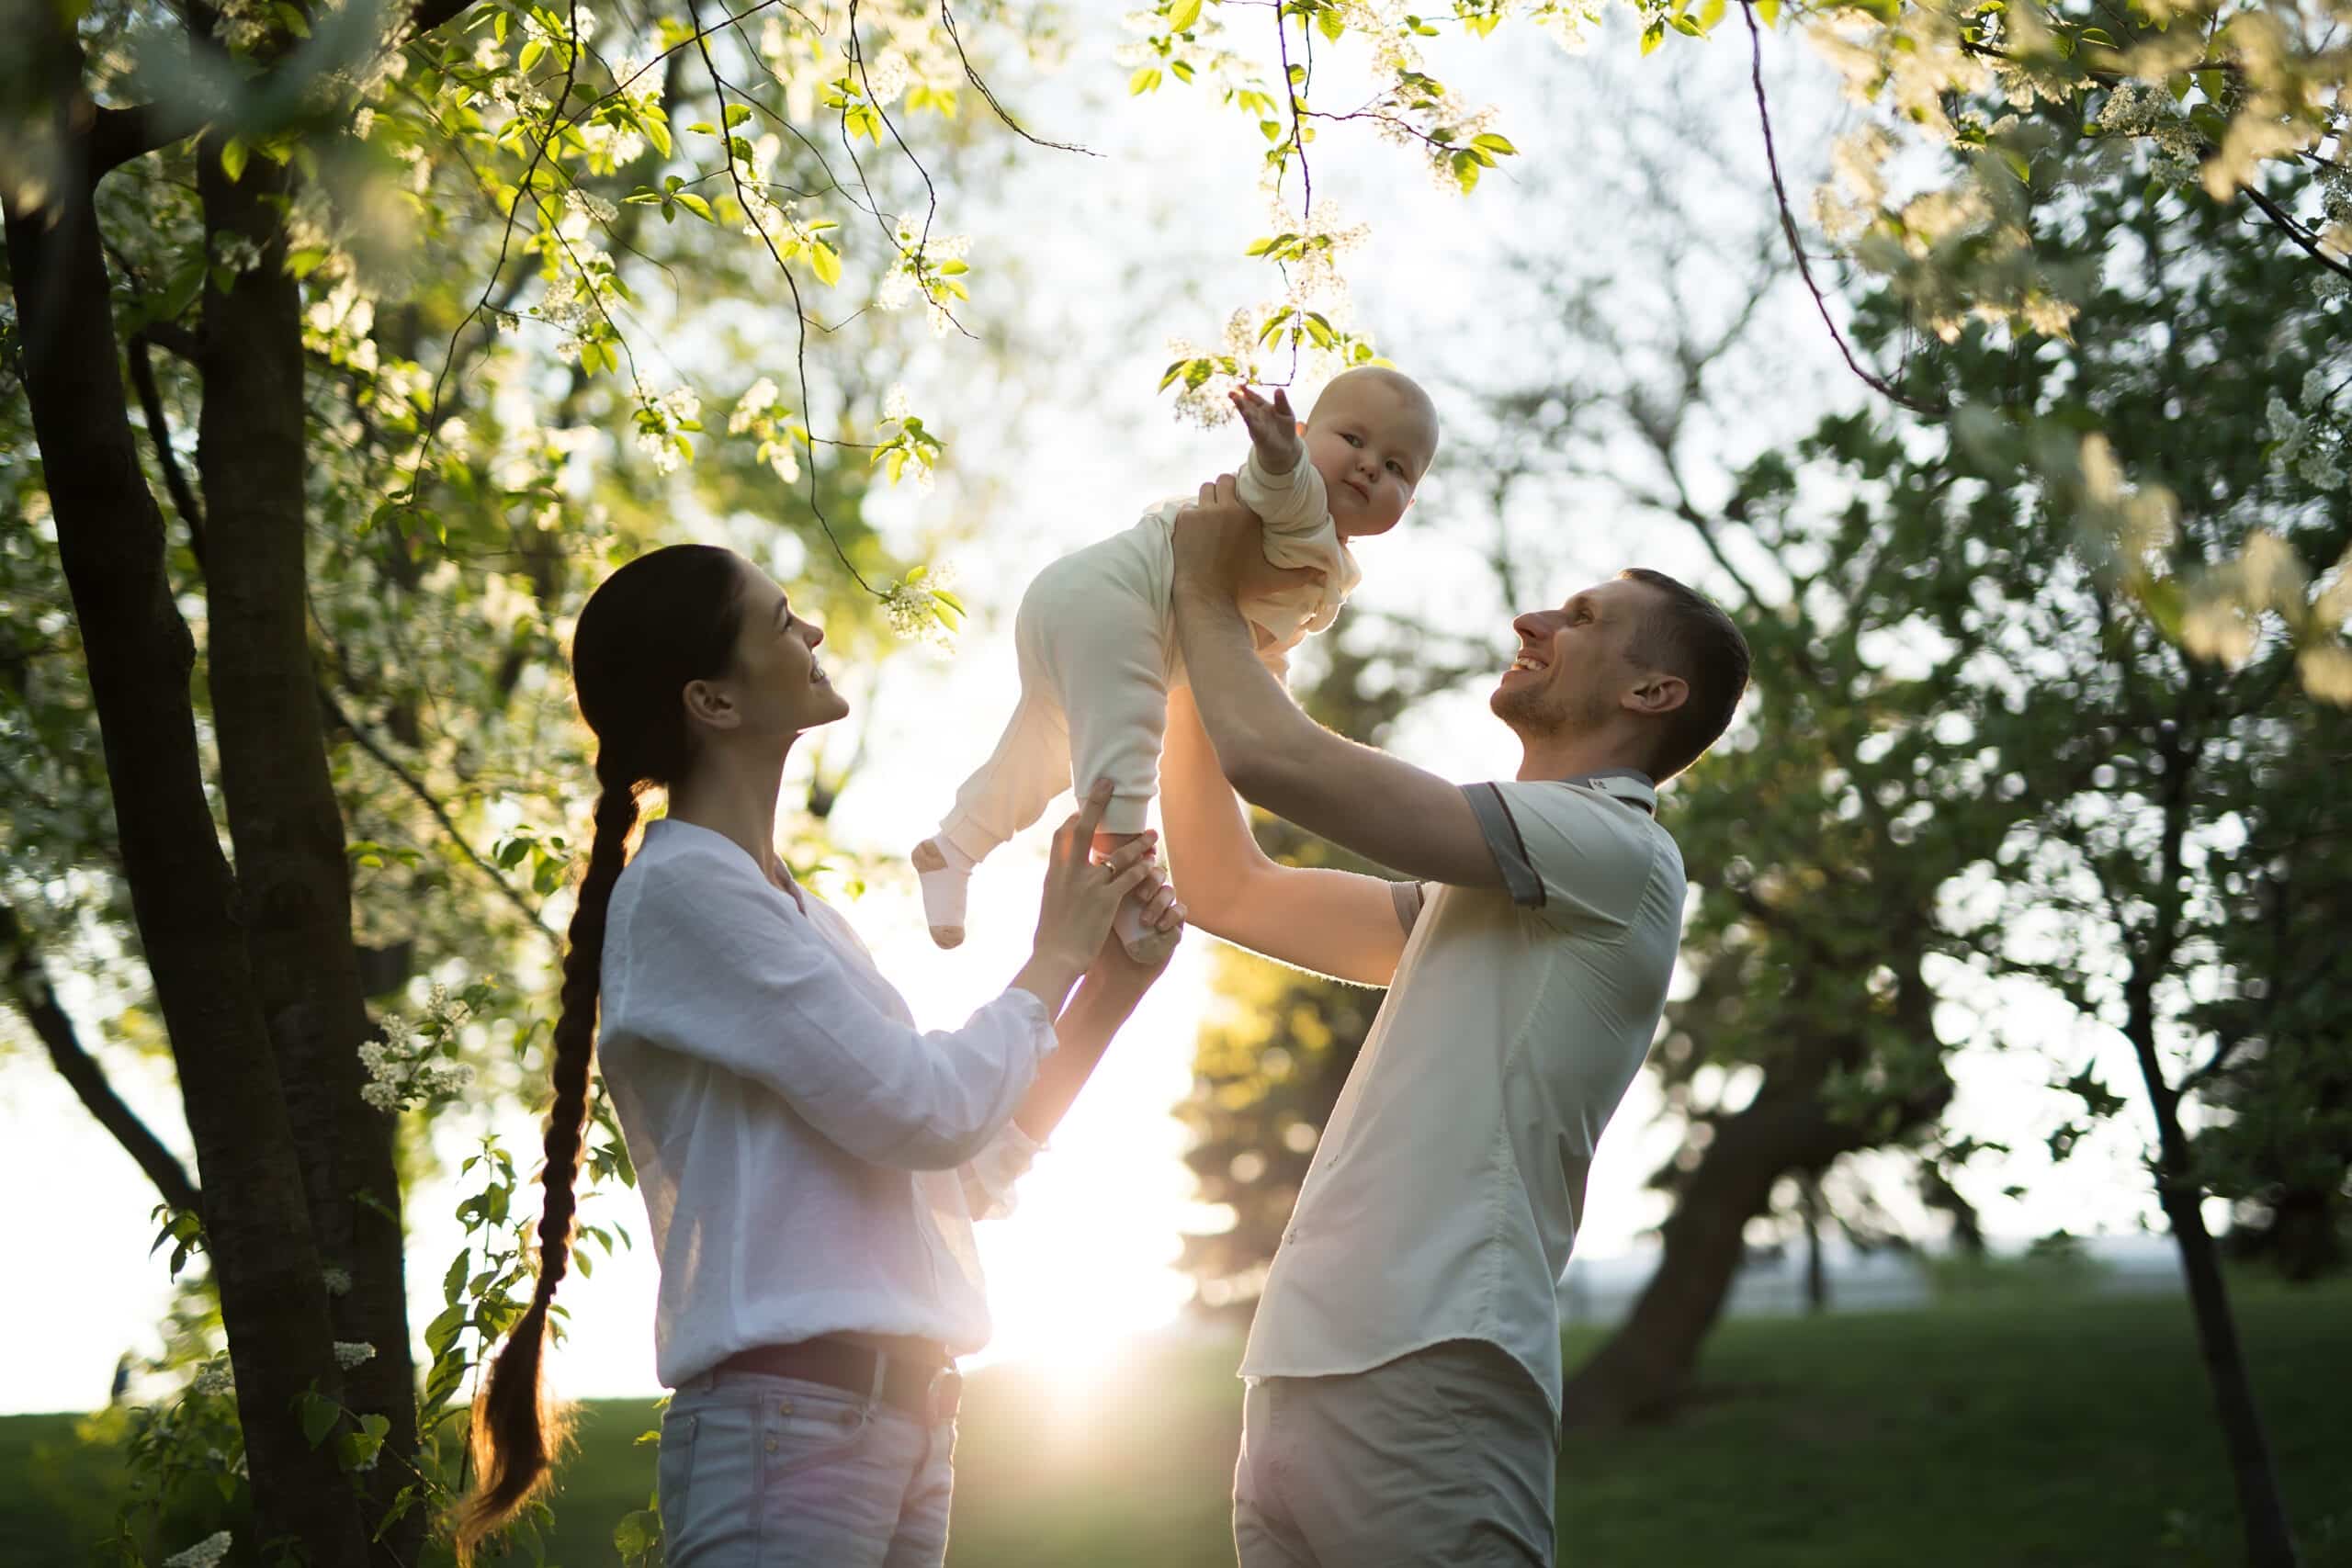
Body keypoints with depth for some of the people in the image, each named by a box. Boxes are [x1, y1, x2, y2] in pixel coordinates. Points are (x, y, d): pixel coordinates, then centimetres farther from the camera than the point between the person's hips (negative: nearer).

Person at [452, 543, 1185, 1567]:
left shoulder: (801, 914, 17)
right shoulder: (681, 887, -10)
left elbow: (969, 1173, 17)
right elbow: (928, 1113, -15)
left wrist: (1111, 986, 9)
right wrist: (1052, 959, 0)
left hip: (899, 1416, 8)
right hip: (788, 1424, -8)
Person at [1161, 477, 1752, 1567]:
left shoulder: (1617, 849, -3)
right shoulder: (1486, 894, 26)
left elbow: (1274, 759, -9)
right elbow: (1228, 892, 29)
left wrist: (1207, 590, 9)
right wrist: (1196, 644, 28)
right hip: (1305, 1382, 8)